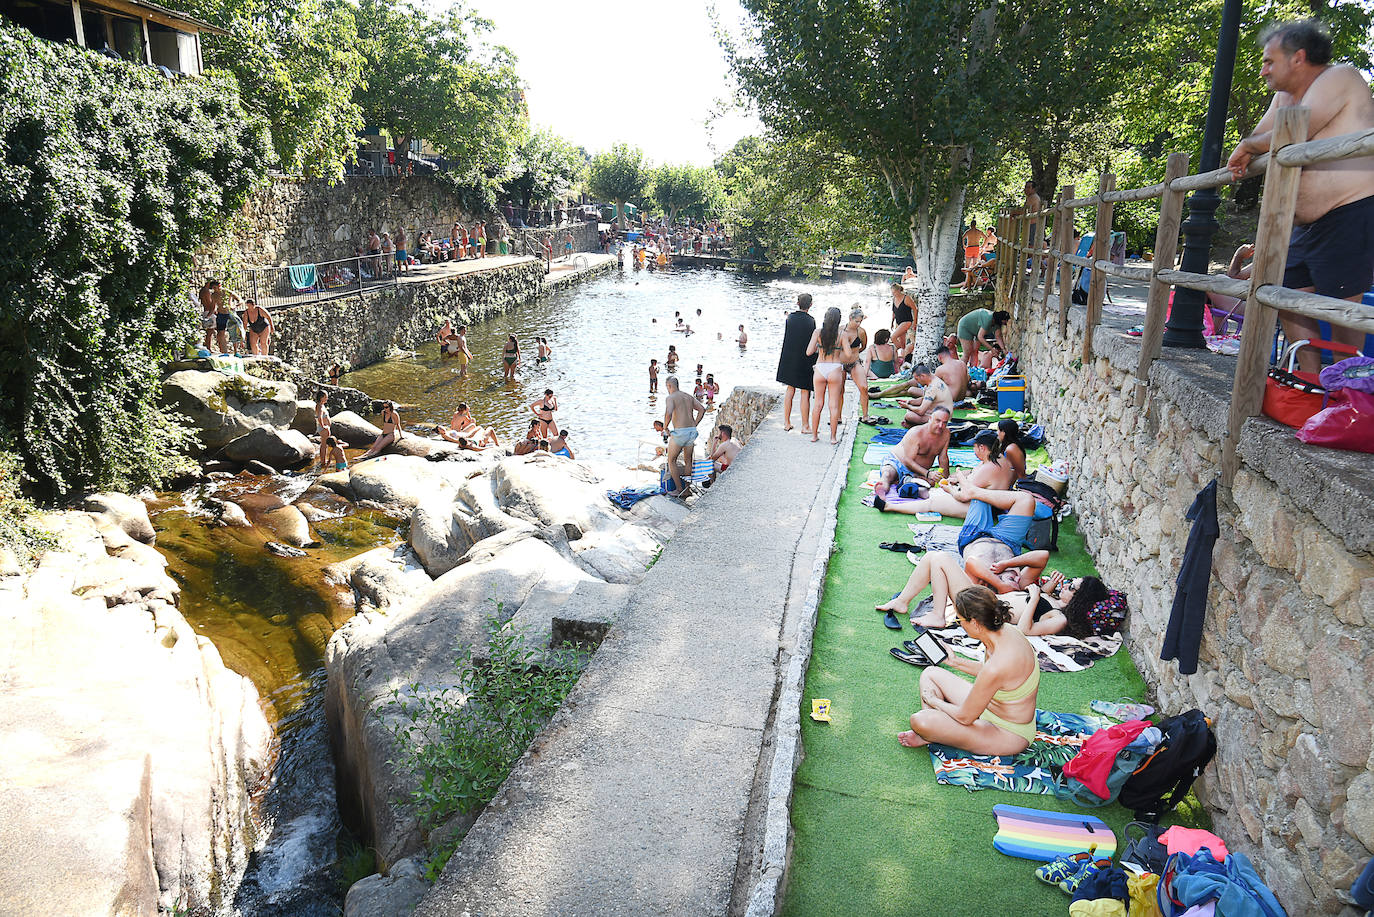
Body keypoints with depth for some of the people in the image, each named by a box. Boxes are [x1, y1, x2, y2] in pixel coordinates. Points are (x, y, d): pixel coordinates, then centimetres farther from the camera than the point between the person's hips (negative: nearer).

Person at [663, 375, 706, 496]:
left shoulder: (670, 398, -6)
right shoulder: (688, 396, 15)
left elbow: (668, 413, -23)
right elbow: (702, 409, 10)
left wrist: (665, 428, -8)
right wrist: (694, 425, 12)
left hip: (679, 432, -6)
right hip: (692, 431, 6)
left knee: (671, 460, 9)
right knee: (688, 461, 17)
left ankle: (679, 489, 6)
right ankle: (686, 489, 20)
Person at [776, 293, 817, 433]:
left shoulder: (790, 318, -1)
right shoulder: (810, 321, -13)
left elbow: (786, 339, 3)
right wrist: (815, 362, -3)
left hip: (789, 359, 5)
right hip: (805, 362, -5)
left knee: (790, 389, 16)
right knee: (805, 393, 2)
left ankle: (786, 422, 19)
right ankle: (805, 426, 6)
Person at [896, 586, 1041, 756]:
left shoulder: (997, 666, -36)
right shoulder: (1005, 631, -10)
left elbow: (965, 717, -22)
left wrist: (933, 700, -5)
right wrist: (956, 662, 13)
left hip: (1008, 735, -9)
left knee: (920, 721, -24)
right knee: (930, 673, 13)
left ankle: (928, 736, 9)